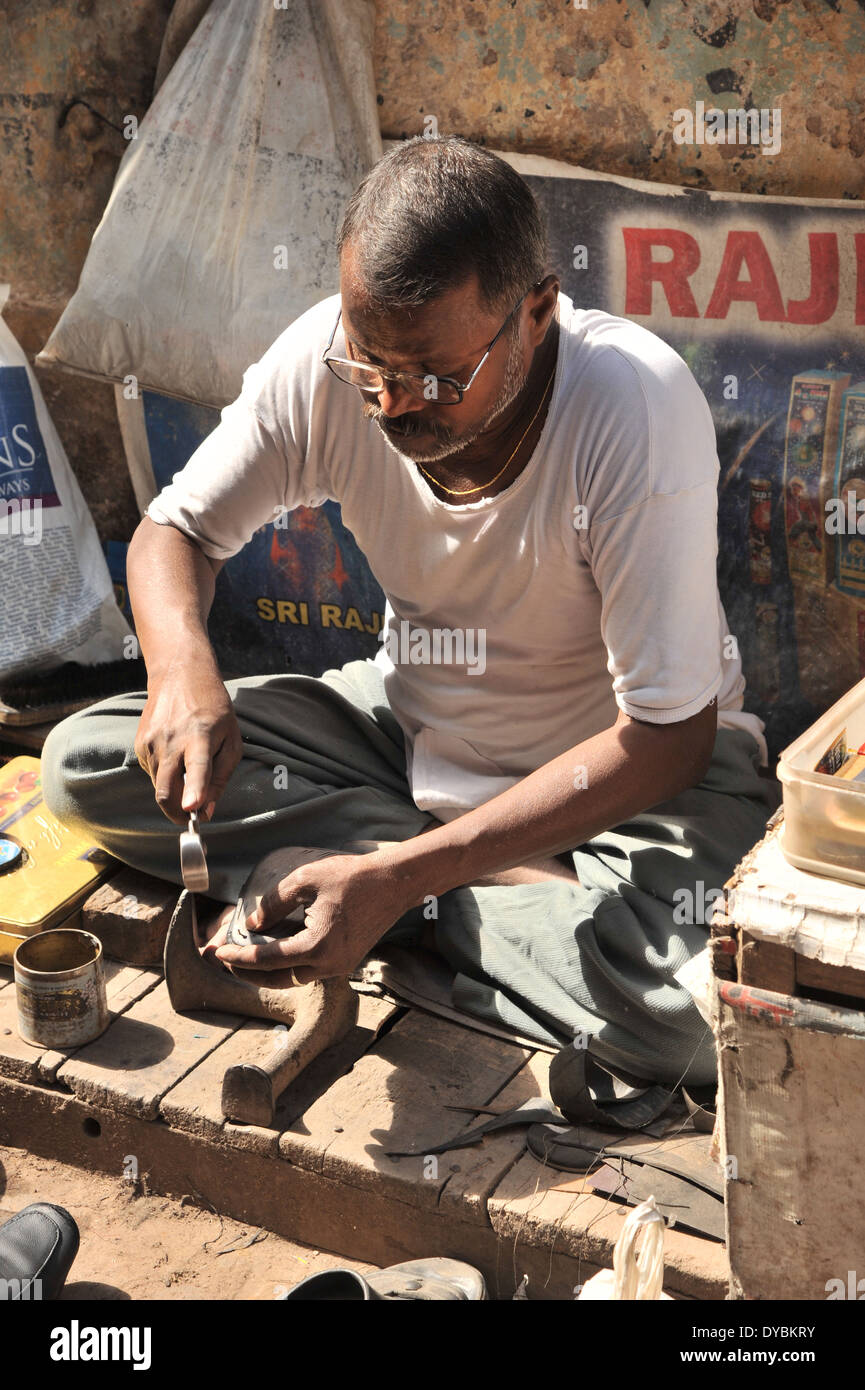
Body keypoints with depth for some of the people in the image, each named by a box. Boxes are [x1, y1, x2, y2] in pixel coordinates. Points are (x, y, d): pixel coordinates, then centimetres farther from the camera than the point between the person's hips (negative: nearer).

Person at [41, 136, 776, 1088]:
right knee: (83, 764, -12)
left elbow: (668, 735, -27)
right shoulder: (325, 362, -19)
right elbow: (175, 529, -2)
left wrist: (403, 877, -35)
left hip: (626, 763, -5)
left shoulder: (636, 410, -31)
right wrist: (183, 669, -27)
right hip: (412, 723, 6)